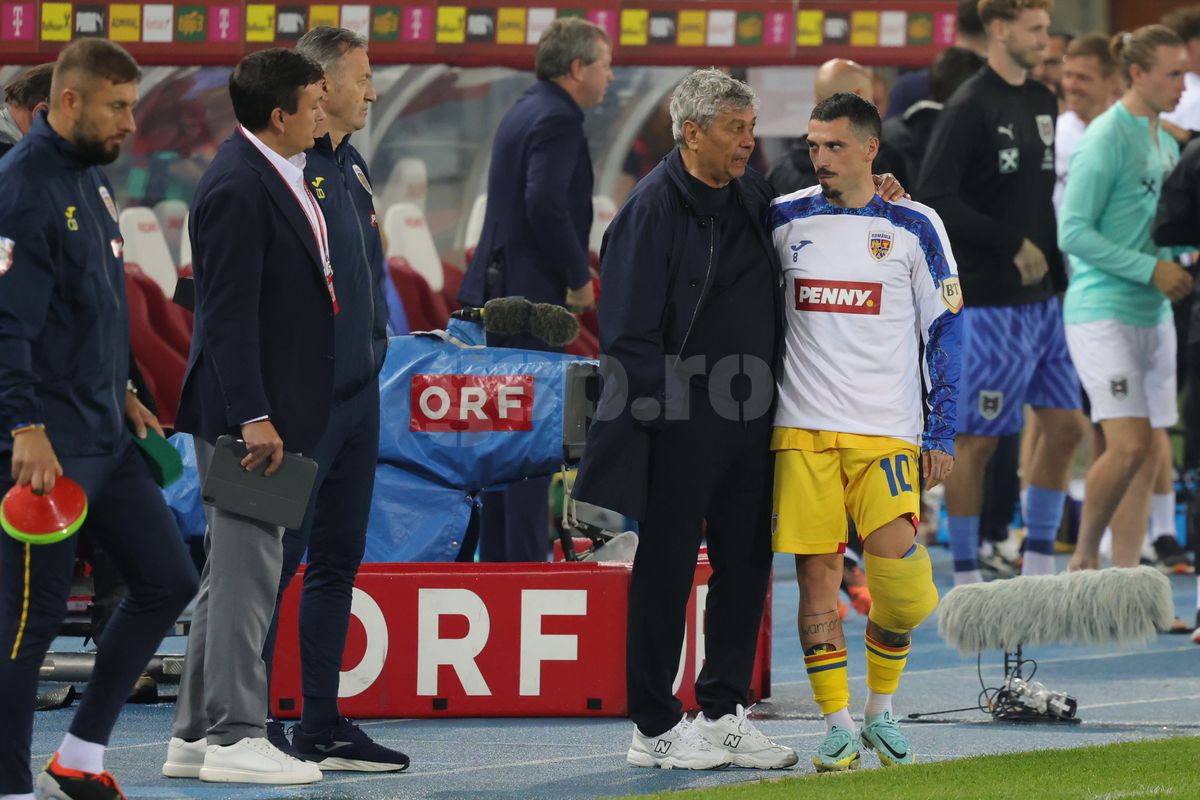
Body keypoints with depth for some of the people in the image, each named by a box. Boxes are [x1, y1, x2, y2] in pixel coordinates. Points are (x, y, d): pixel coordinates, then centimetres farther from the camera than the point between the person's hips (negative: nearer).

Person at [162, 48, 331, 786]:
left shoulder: (279, 176, 13)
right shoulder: (238, 187, -17)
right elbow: (229, 314, -21)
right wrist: (253, 417, -24)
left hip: (272, 410, 10)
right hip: (246, 410, -10)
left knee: (234, 572, 13)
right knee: (248, 570, -7)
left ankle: (197, 736, 18)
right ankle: (235, 738, -4)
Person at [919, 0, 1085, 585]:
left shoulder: (1041, 103, 13)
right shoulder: (971, 108, -12)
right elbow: (932, 199, -18)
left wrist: (1057, 272, 12)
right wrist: (1012, 244, -16)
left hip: (1041, 299, 8)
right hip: (988, 301, -8)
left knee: (1065, 425, 7)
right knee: (976, 441, -2)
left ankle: (1037, 568, 15)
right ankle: (965, 578, 5)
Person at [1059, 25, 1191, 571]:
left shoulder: (1165, 142, 14)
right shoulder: (1105, 140, -12)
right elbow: (1073, 233, -16)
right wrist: (1151, 269, -19)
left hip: (1153, 314, 8)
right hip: (1102, 312, -8)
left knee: (1152, 451, 5)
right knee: (1129, 445, -16)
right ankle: (1084, 556, 5)